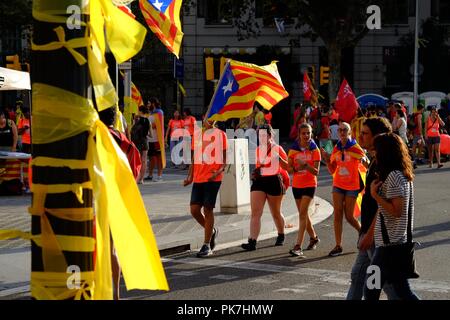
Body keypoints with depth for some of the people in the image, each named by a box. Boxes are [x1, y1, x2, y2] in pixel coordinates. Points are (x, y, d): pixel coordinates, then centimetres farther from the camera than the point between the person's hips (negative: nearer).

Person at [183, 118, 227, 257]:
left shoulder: (220, 134, 1)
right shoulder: (196, 134, 14)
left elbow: (225, 158, -1)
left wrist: (219, 170, -19)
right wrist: (190, 177, 10)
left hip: (213, 178, -4)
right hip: (198, 178, 4)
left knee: (207, 209, -4)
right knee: (194, 210, -1)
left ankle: (207, 246, 4)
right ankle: (212, 231, 26)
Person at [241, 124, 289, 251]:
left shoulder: (277, 149, -4)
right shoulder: (258, 150, 10)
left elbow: (287, 167, -7)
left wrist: (278, 157, -22)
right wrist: (255, 172, 7)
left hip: (274, 182, -4)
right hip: (259, 181, 4)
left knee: (276, 213, 12)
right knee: (255, 212, -10)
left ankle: (281, 235, 37)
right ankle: (252, 242, -16)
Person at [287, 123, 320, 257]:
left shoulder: (314, 150, -5)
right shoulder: (293, 149, 2)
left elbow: (316, 172, -9)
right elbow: (289, 168, 2)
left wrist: (306, 165, -26)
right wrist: (297, 168, -18)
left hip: (310, 185, -4)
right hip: (296, 184, 4)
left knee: (302, 213, -14)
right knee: (303, 214, 14)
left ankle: (298, 246, -18)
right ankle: (313, 237, 37)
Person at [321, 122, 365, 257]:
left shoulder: (355, 147, -7)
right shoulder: (336, 148, 7)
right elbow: (332, 170, 10)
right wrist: (326, 159, -5)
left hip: (352, 186, -4)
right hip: (338, 185, 4)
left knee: (349, 216, -1)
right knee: (337, 214, -3)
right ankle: (338, 246, 0)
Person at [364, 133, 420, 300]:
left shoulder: (393, 176, -17)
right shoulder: (404, 175, 14)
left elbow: (397, 210, -22)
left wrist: (375, 194, -16)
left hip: (389, 243, -10)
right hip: (398, 242, 10)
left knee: (371, 291, -2)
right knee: (403, 292, 12)